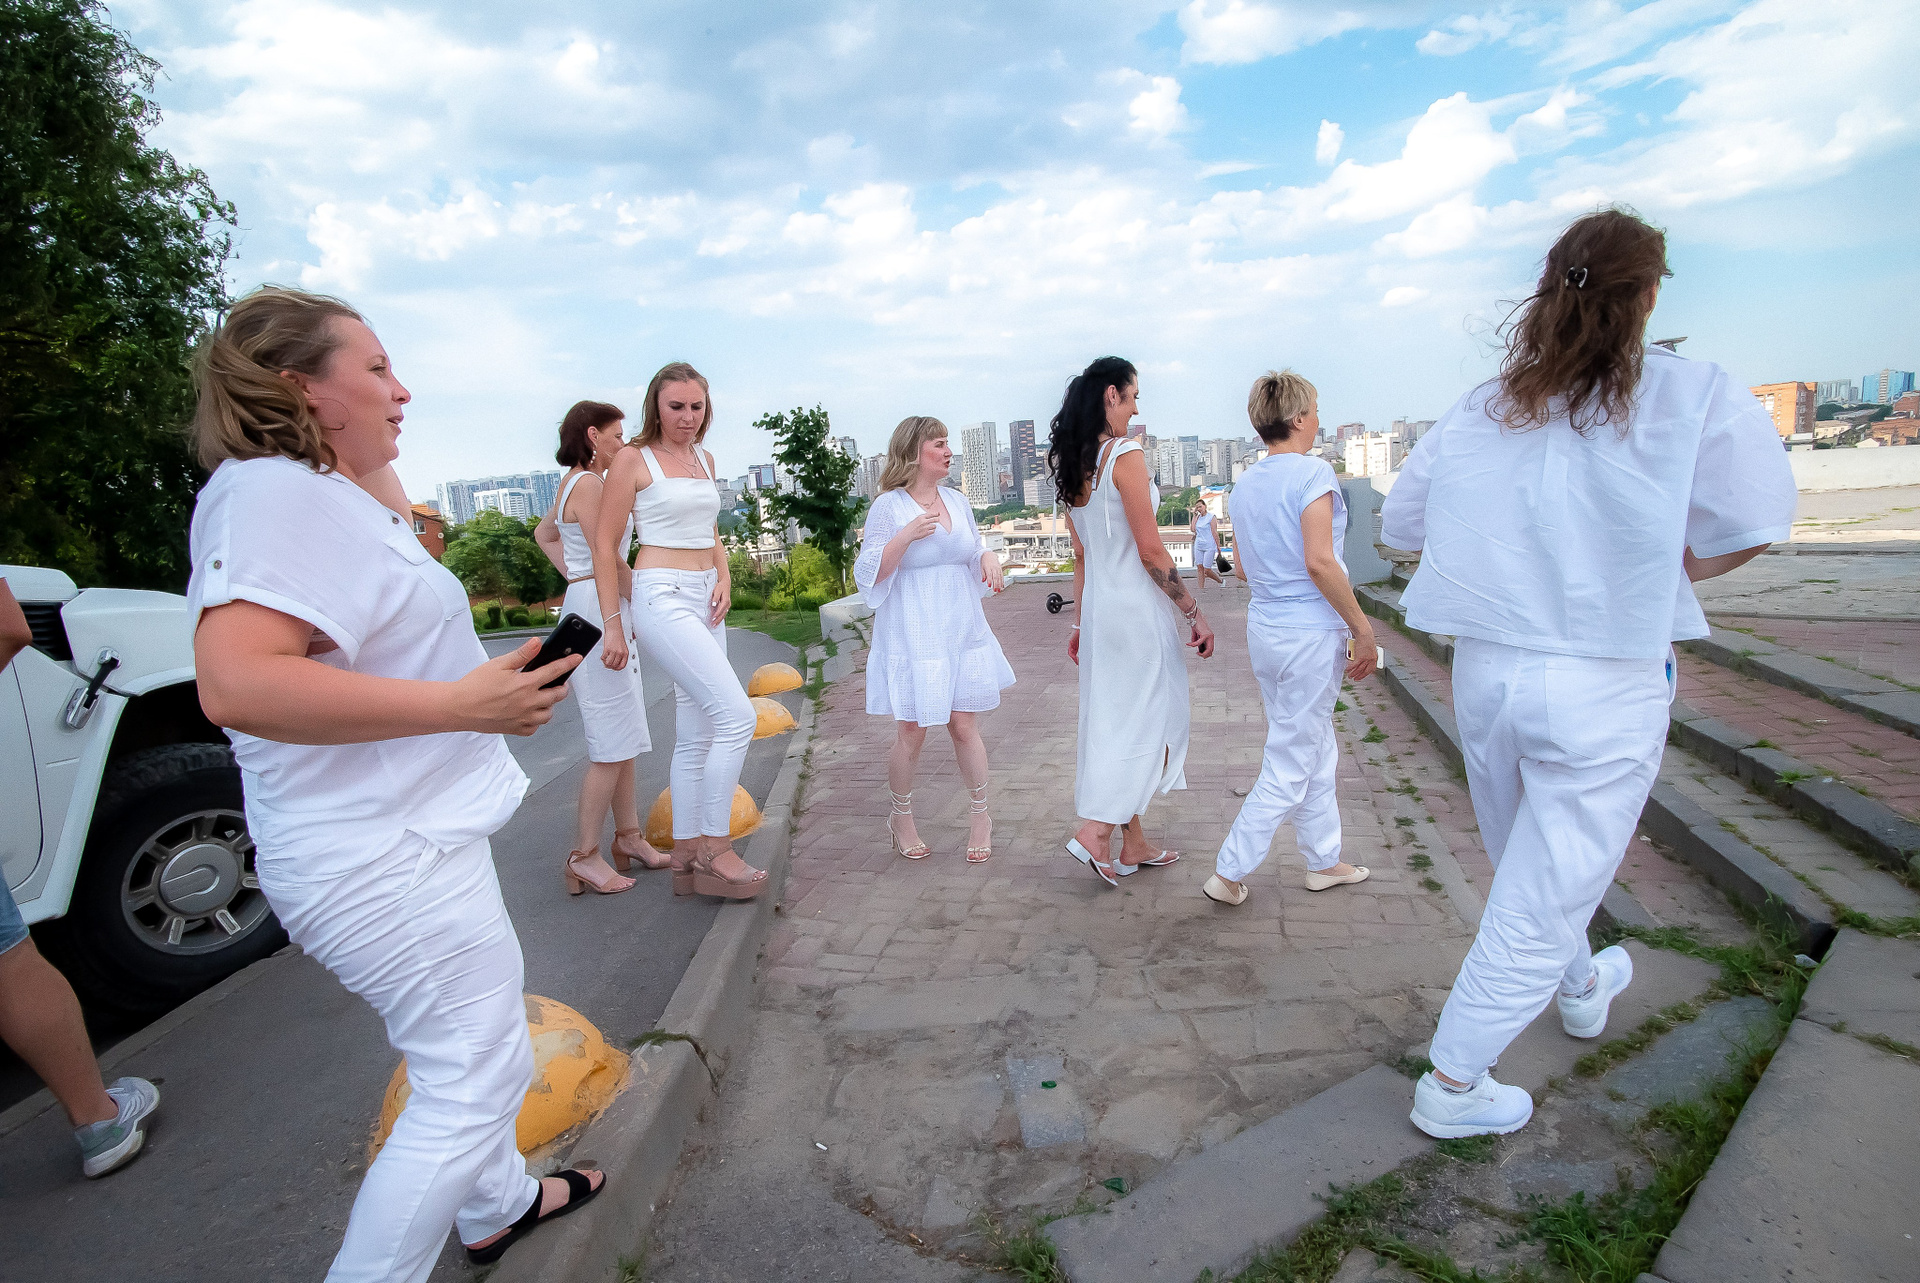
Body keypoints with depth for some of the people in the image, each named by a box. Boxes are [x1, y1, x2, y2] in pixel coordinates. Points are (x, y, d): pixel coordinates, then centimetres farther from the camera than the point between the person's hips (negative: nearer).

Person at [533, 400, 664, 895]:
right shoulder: (588, 484, -13)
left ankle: (628, 837, 21)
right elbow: (609, 560, -18)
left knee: (626, 736, 13)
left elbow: (544, 533, 32)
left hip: (610, 613, 10)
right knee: (612, 743, -7)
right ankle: (584, 856, 1)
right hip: (599, 610, -10)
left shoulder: (574, 483, 17)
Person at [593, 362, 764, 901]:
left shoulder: (704, 459, 16)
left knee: (696, 736, 9)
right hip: (662, 597, -7)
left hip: (705, 602, 8)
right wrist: (612, 625, -9)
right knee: (737, 716, -17)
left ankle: (686, 856, 19)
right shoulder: (633, 459, -4)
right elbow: (605, 546, -6)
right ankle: (714, 850, -4)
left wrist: (724, 579, 6)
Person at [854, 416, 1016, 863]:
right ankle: (901, 819, 23)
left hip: (962, 630, 4)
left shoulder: (957, 501, 10)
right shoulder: (888, 507, -6)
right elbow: (868, 575, -9)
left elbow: (975, 550, 22)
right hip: (912, 636, -4)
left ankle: (980, 815, 21)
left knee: (964, 726, 5)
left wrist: (988, 558, -2)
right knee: (911, 732, 3)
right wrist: (905, 536, -22)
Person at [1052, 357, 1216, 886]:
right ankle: (1096, 831, 0)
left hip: (1099, 607, 8)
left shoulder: (1072, 468, 9)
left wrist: (1081, 622, 20)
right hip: (1138, 608, -8)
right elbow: (1151, 553, -18)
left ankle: (1134, 845, 24)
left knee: (1116, 724, 14)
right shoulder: (1126, 456, -16)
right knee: (1156, 723, 5)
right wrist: (1195, 615, -11)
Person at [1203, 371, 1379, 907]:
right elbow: (1319, 563, -21)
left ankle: (1324, 861, 32)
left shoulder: (1244, 485, 9)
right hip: (1311, 631, -8)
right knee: (1290, 765, 2)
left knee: (1318, 751, 20)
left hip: (1264, 629, 8)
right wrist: (1362, 629, -14)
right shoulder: (1313, 472, -15)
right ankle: (1229, 872, 7)